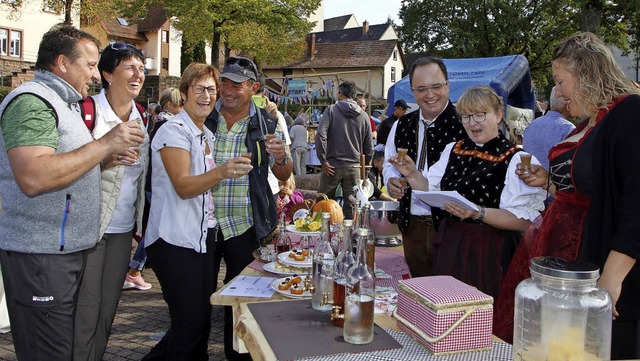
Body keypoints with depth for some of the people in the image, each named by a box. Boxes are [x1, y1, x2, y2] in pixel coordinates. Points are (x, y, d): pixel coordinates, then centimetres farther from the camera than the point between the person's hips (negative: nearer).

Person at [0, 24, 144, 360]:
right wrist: (103, 145, -22)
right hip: (41, 254, -10)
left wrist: (105, 160, 6)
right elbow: (33, 178, -28)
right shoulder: (32, 101, -14)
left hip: (67, 249, 10)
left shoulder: (60, 102, 19)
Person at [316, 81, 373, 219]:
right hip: (354, 167, 3)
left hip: (333, 166, -2)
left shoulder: (331, 110, -2)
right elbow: (369, 147, 8)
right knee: (351, 206, 7)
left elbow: (320, 134, -15)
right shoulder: (364, 116, 6)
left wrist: (323, 160, -11)